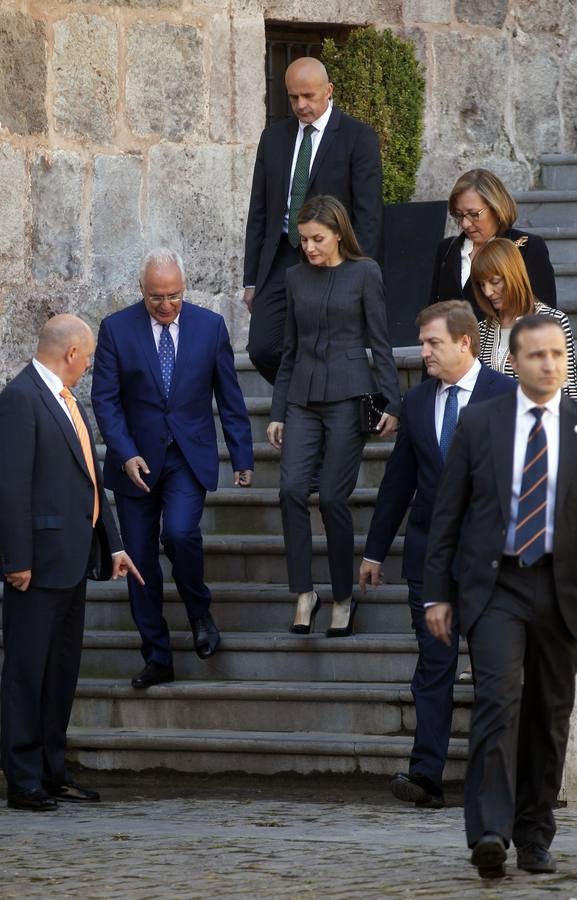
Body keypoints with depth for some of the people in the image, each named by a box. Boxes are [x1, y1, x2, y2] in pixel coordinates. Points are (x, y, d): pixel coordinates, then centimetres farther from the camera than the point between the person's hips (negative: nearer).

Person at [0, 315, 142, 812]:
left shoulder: (68, 401, 17)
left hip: (74, 557, 9)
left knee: (63, 668, 13)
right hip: (41, 558, -9)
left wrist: (112, 545, 18)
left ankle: (53, 772, 20)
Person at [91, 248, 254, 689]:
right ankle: (157, 659, 13)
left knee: (180, 533, -24)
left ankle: (200, 612, 4)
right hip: (136, 461, 1)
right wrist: (125, 454, -15)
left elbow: (229, 396, 6)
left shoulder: (210, 326, 0)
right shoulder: (117, 329, -3)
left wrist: (243, 457, 5)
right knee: (140, 558, 3)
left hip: (190, 457, -1)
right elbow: (105, 400, -4)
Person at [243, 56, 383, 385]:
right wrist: (251, 279, 11)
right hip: (281, 259, 4)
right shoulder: (274, 138, 13)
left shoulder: (358, 138, -2)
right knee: (263, 348, -7)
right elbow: (259, 212, 15)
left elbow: (369, 215, -6)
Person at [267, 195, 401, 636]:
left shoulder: (364, 273, 0)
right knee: (292, 488, -14)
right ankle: (304, 592, -6)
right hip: (303, 398, 4)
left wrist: (391, 403, -8)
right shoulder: (296, 277, 12)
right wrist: (278, 412, 14)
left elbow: (381, 343, -1)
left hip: (348, 395, -4)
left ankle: (344, 598, 8)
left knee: (332, 497, -6)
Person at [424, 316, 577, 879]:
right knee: (498, 699, -17)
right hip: (494, 584, -2)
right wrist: (436, 593, 2)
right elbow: (446, 512, 6)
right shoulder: (478, 423, 3)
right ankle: (490, 832, -24)